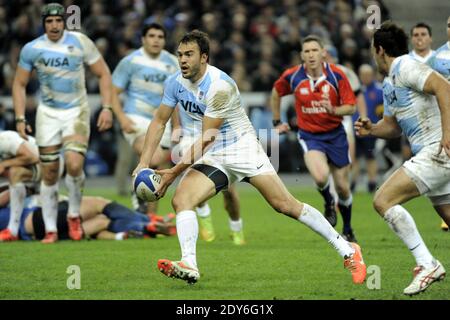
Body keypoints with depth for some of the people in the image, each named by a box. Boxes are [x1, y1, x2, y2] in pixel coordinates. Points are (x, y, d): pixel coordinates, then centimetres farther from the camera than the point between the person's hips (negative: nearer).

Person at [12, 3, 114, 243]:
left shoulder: (80, 43, -8)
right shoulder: (32, 49, -4)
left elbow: (103, 74, 1)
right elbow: (19, 84, 7)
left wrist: (106, 108, -7)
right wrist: (20, 118, -2)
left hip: (76, 111, -2)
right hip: (48, 114, 2)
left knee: (74, 165, -21)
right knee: (49, 175, 2)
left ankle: (74, 215, 2)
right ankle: (50, 230, 12)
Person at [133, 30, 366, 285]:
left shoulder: (220, 86, -23)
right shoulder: (176, 83, -1)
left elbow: (206, 138, -21)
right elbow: (159, 122, 9)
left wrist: (176, 171, -22)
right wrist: (144, 163, -1)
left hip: (242, 147, -6)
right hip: (213, 157, 6)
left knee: (285, 205, -11)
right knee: (181, 199, -18)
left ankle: (348, 251, -4)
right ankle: (189, 265, -28)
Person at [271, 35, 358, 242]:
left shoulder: (337, 75, -12)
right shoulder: (292, 76, -9)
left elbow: (351, 107, -9)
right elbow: (276, 92, 13)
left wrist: (333, 110, -29)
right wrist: (277, 122, 16)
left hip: (335, 134, 1)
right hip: (309, 136, -1)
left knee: (343, 188, 6)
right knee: (321, 177, -28)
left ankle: (348, 231, 31)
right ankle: (328, 204, 7)